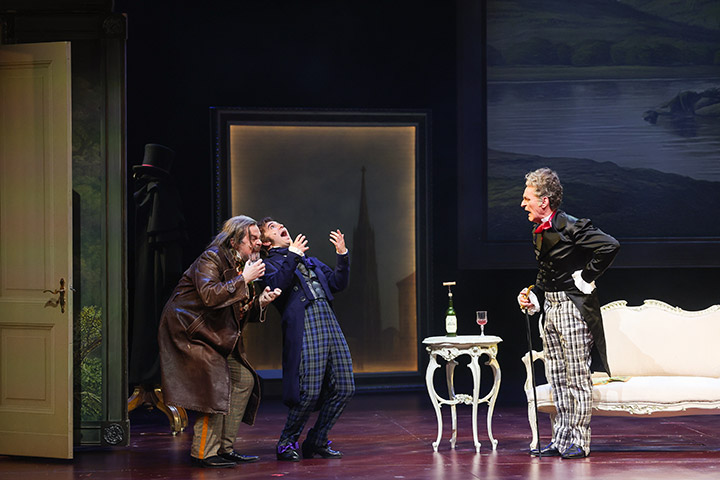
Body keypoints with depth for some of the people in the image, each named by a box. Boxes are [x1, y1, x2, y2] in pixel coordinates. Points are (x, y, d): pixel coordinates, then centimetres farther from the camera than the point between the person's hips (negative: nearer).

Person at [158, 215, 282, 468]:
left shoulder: (244, 266, 11)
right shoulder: (211, 259, -15)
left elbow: (243, 313, 14)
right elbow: (209, 296, -32)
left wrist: (260, 301, -6)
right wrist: (244, 279, -25)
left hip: (220, 337, 9)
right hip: (188, 332, -9)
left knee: (244, 380, 3)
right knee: (216, 386, -17)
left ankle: (224, 448, 9)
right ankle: (203, 452, -10)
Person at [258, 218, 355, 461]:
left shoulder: (309, 260, 31)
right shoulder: (269, 263, 11)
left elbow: (337, 283, 24)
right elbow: (276, 285, -11)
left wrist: (342, 255, 12)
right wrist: (292, 256, -11)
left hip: (329, 321, 7)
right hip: (303, 324, -7)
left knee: (344, 387, 1)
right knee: (310, 391, -15)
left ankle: (317, 441, 14)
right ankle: (287, 442, 4)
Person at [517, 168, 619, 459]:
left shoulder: (571, 227, -17)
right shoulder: (539, 232, 11)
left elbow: (610, 246, -25)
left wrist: (587, 278, -17)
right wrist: (531, 297, 10)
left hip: (573, 306, -9)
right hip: (551, 306, 9)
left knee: (577, 376, -3)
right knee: (557, 378, 11)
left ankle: (579, 441, 3)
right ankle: (561, 440, 18)